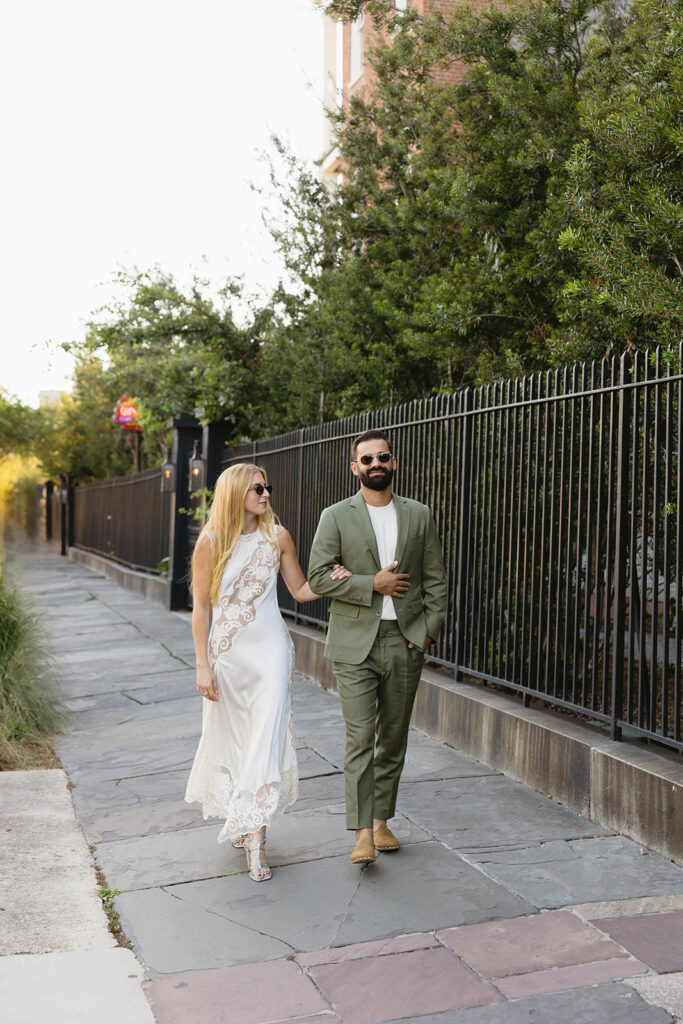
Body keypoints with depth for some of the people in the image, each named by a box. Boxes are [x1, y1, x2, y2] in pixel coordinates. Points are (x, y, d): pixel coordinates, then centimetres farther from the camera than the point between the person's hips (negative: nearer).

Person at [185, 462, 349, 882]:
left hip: (269, 648, 0)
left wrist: (332, 580, -9)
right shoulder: (212, 542, -4)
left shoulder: (277, 537, 1)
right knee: (229, 737, 10)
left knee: (266, 738, -9)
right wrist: (203, 665, -4)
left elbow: (300, 590, 11)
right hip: (228, 651, 0)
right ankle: (240, 819, 33)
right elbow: (201, 606, -2)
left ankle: (255, 838, -6)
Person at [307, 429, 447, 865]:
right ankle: (363, 833, -5)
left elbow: (436, 578, 9)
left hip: (406, 642, 3)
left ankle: (382, 819, 24)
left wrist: (429, 629, -1)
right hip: (356, 643, -3)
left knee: (394, 738, 10)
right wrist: (372, 584, -12)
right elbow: (318, 576, -5)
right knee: (360, 737, -8)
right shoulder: (336, 516, 1)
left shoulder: (420, 515, 8)